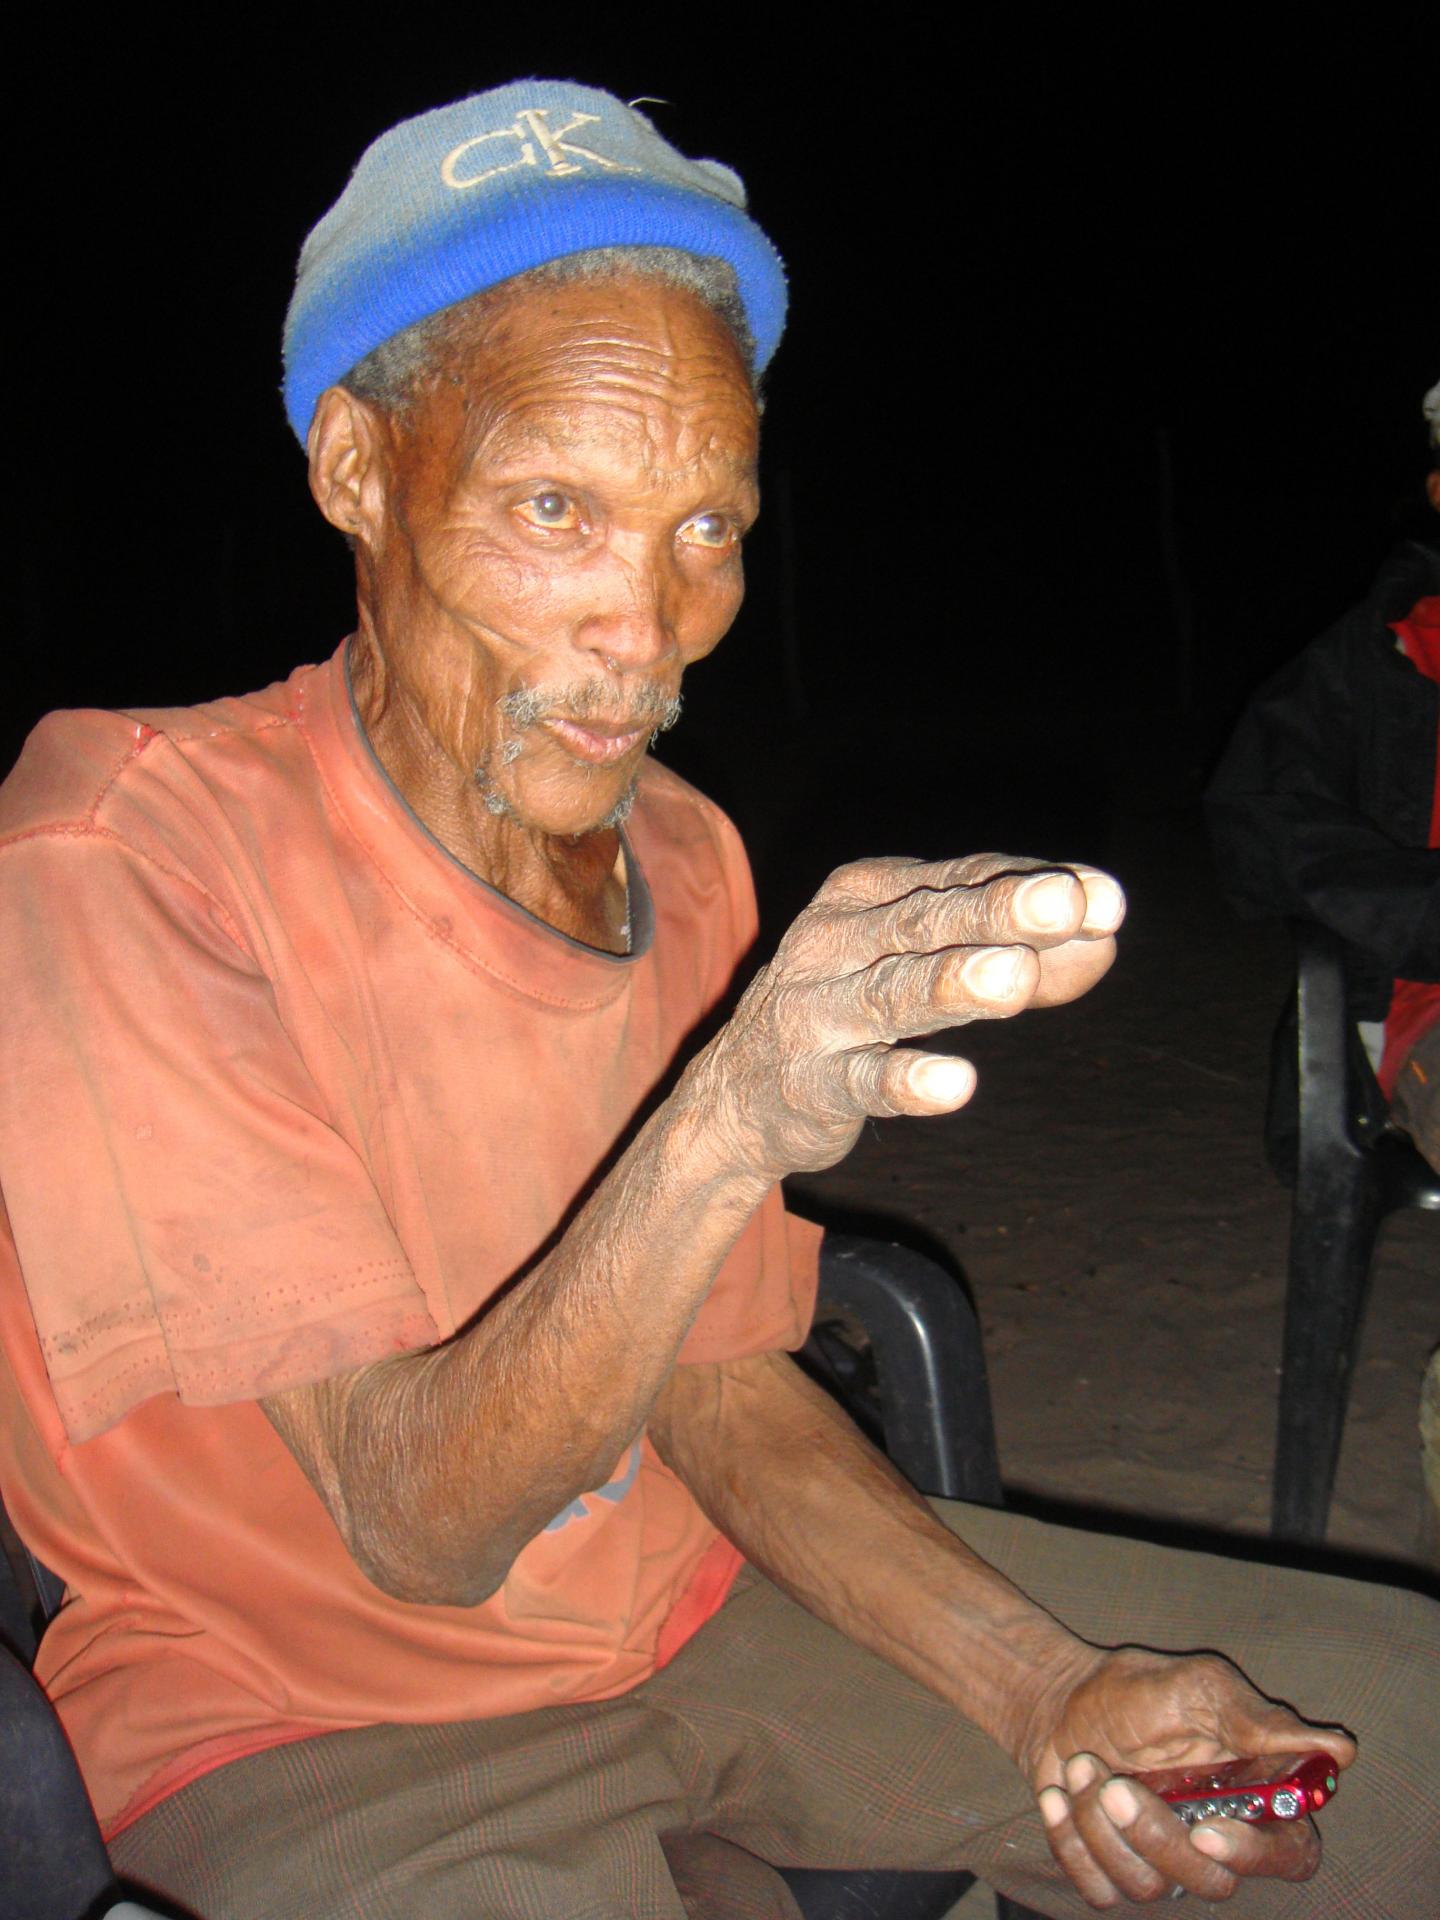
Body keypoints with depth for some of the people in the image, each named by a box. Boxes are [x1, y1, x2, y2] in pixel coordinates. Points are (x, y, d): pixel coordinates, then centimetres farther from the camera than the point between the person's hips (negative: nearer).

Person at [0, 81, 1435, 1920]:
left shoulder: (680, 858, -1)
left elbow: (720, 1387, 3)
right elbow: (418, 1522, -23)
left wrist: (1050, 1685, -11)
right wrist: (726, 1123, -40)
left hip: (696, 1597, 6)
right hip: (310, 1708, -5)